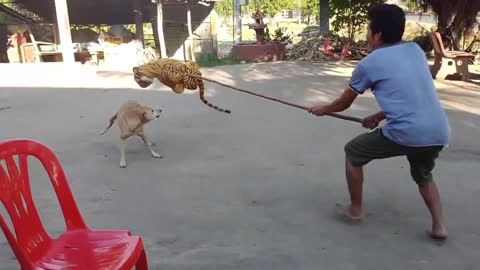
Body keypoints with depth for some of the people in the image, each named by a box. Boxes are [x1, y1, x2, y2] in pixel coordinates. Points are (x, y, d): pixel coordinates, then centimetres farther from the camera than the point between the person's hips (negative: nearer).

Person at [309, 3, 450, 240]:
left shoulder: (369, 63, 2)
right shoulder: (416, 50, 17)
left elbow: (344, 103, 16)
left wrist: (322, 110, 35)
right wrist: (379, 117, 31)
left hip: (405, 134, -6)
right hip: (439, 133, 6)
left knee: (352, 152, 20)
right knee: (423, 176, 35)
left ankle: (355, 210, 29)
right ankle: (439, 225, 22)